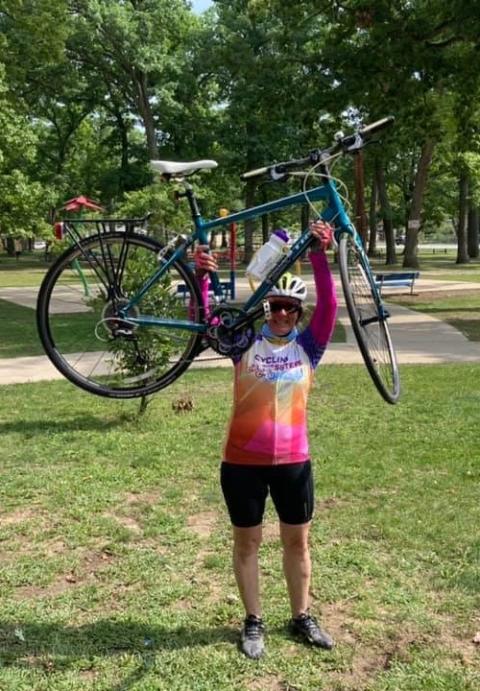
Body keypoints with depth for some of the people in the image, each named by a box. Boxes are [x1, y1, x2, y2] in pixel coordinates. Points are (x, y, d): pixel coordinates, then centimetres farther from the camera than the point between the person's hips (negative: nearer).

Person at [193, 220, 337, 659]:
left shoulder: (308, 346, -1)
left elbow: (329, 305, -15)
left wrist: (319, 256, -27)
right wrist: (202, 275, -29)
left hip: (294, 462, 1)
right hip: (243, 462, -1)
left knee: (297, 541, 15)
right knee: (247, 542, 13)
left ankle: (302, 617, 36)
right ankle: (254, 621, 31)